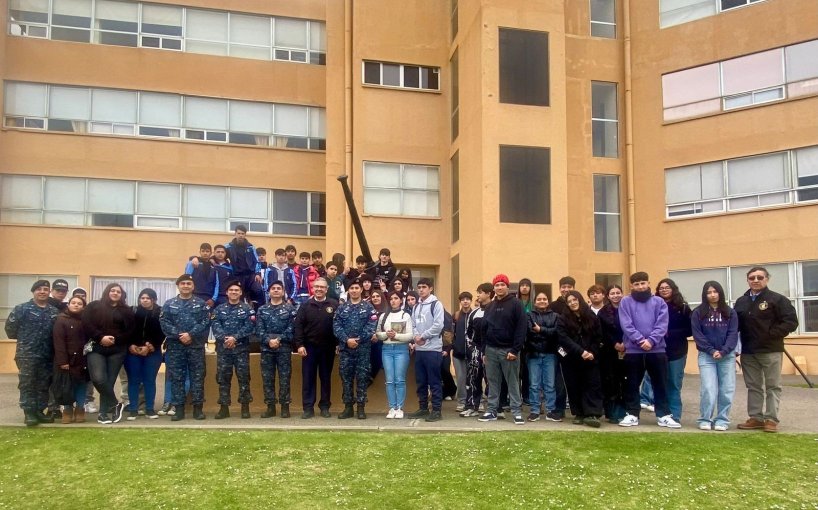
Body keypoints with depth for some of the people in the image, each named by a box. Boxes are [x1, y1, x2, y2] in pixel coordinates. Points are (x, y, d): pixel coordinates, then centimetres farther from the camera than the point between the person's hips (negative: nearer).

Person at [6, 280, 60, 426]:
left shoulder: (54, 311, 10)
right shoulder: (22, 308, -4)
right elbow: (10, 326, -3)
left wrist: (51, 346, 6)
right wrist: (23, 339, 6)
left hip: (47, 355, 5)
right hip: (26, 355, -4)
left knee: (44, 385, 10)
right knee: (27, 384, -1)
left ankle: (39, 411, 19)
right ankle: (29, 413, 5)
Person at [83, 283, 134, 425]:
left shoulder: (127, 311, 11)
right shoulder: (94, 306, 8)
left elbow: (130, 331, 5)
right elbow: (86, 324, -3)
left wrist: (115, 339, -10)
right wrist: (101, 337, -14)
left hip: (117, 350, 1)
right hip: (97, 349, -1)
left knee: (109, 381, 0)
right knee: (98, 378, -19)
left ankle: (104, 412, 12)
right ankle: (115, 405, 0)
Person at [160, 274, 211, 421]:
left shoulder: (201, 304, 7)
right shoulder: (169, 304, 9)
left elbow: (205, 322, -4)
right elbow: (164, 323, -2)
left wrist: (191, 334, -17)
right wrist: (179, 335, -15)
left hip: (196, 346, -1)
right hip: (175, 346, 1)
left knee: (197, 377, 1)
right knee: (176, 378, 3)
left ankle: (198, 408, 8)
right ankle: (179, 409, 9)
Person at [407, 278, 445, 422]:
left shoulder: (436, 304, -6)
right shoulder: (416, 306, 16)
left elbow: (438, 325, -14)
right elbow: (413, 325, 15)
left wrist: (423, 336, -10)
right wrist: (416, 336, -5)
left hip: (433, 349, -7)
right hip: (419, 349, 7)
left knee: (434, 381, -3)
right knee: (420, 381, 12)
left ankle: (437, 410, 2)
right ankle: (423, 408, 21)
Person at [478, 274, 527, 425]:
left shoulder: (516, 304, -5)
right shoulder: (490, 306, 13)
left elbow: (522, 327, -12)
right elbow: (484, 328, 14)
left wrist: (515, 350, -17)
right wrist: (484, 350, 7)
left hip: (509, 350, -5)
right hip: (491, 350, 5)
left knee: (513, 383, 1)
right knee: (493, 382, 9)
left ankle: (517, 412, 7)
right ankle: (492, 411, 16)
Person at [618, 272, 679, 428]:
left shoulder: (659, 302, 7)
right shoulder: (625, 302, 3)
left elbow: (662, 325, -4)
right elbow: (626, 325, -7)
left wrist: (651, 340, -16)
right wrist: (640, 340, -17)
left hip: (657, 349, 1)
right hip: (633, 350, -1)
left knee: (660, 384, 6)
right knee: (632, 384, 7)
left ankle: (664, 415, 15)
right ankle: (632, 414, 16)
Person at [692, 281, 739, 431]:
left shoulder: (730, 313, 6)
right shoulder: (698, 313, 1)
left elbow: (733, 334, 0)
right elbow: (697, 335, -3)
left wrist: (723, 351, -14)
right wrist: (711, 351, -13)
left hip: (727, 356, 2)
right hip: (706, 356, -2)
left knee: (726, 390, 2)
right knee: (708, 389, -8)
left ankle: (722, 420, 13)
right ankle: (705, 419, 4)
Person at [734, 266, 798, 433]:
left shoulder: (777, 299, -6)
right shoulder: (741, 302, 11)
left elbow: (791, 322, -11)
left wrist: (772, 334, -17)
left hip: (770, 351, -5)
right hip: (748, 352, 5)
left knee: (773, 386, 3)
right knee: (753, 386, 10)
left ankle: (771, 419, 8)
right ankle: (756, 418, 17)